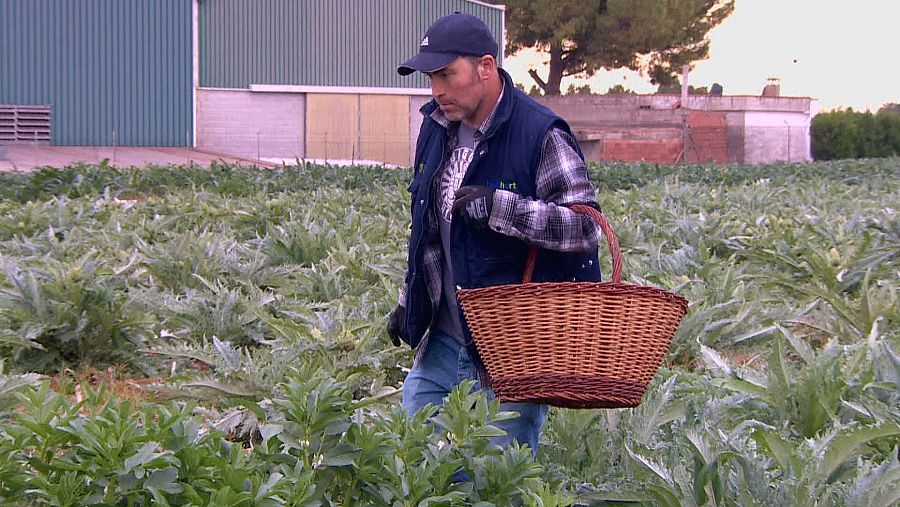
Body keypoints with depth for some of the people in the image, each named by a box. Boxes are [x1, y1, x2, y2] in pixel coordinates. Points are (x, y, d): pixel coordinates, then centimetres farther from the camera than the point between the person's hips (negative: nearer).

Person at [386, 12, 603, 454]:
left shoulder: (541, 136, -14)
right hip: (442, 338, 7)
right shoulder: (437, 126, 9)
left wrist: (496, 206, -26)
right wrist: (408, 301, 21)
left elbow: (585, 226, -19)